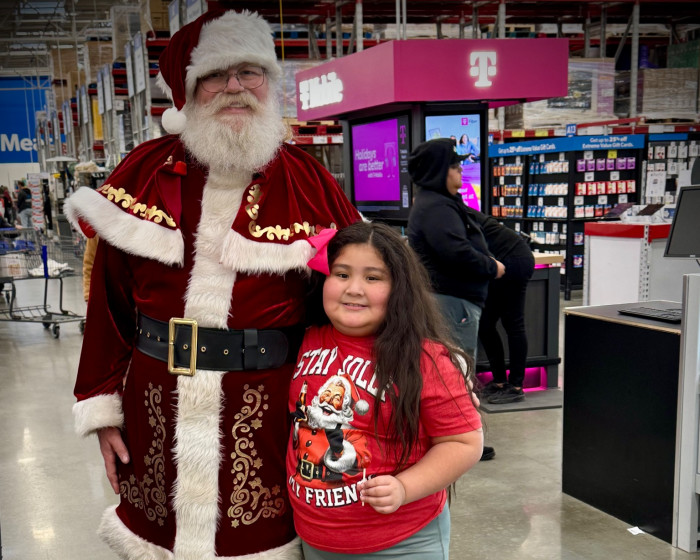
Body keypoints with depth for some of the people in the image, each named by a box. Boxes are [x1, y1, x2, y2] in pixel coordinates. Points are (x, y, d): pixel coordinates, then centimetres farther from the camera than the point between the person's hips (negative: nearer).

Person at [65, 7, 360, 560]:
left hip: (267, 412, -1)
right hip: (158, 406, 2)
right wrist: (103, 405, 4)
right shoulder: (146, 172, 1)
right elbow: (109, 299, 4)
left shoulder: (309, 183, -3)